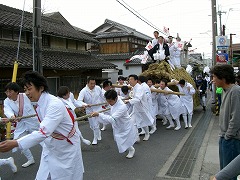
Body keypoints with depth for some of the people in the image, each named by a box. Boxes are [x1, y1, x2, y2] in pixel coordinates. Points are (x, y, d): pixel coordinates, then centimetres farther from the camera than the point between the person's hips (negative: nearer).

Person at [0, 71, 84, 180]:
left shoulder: (55, 104, -27)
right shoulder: (39, 105, -1)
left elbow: (44, 132, -37)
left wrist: (16, 143, -42)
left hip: (67, 150, -7)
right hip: (51, 149, 7)